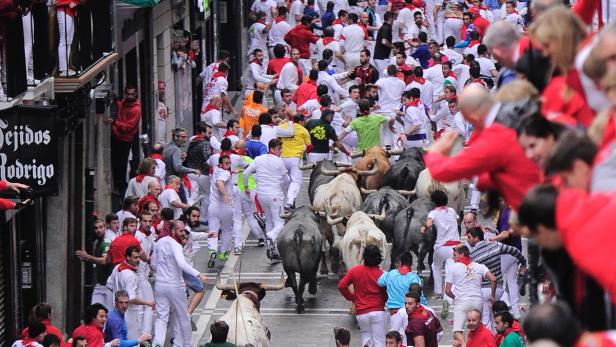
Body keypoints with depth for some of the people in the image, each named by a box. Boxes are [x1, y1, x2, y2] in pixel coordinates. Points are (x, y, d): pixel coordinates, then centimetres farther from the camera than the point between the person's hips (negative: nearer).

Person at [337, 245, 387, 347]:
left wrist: (352, 298, 12)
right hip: (378, 311, -2)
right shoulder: (381, 274, -8)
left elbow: (341, 286, -1)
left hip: (361, 313, 2)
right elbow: (386, 294, -5)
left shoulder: (354, 271, -1)